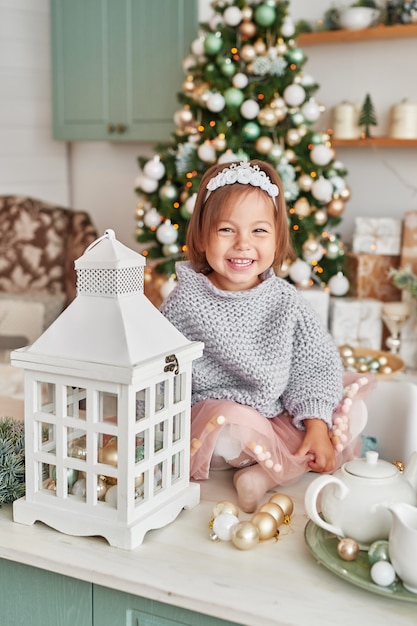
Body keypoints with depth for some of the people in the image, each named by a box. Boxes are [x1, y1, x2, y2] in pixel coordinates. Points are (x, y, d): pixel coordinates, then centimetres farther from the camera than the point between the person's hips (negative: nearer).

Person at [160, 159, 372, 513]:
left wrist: (317, 426, -14)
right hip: (212, 412, -4)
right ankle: (297, 465, -7)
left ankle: (264, 475, -20)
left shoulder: (285, 301, -4)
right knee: (233, 422, -38)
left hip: (281, 419, 5)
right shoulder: (187, 301, -12)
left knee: (352, 411, -8)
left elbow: (315, 365, -2)